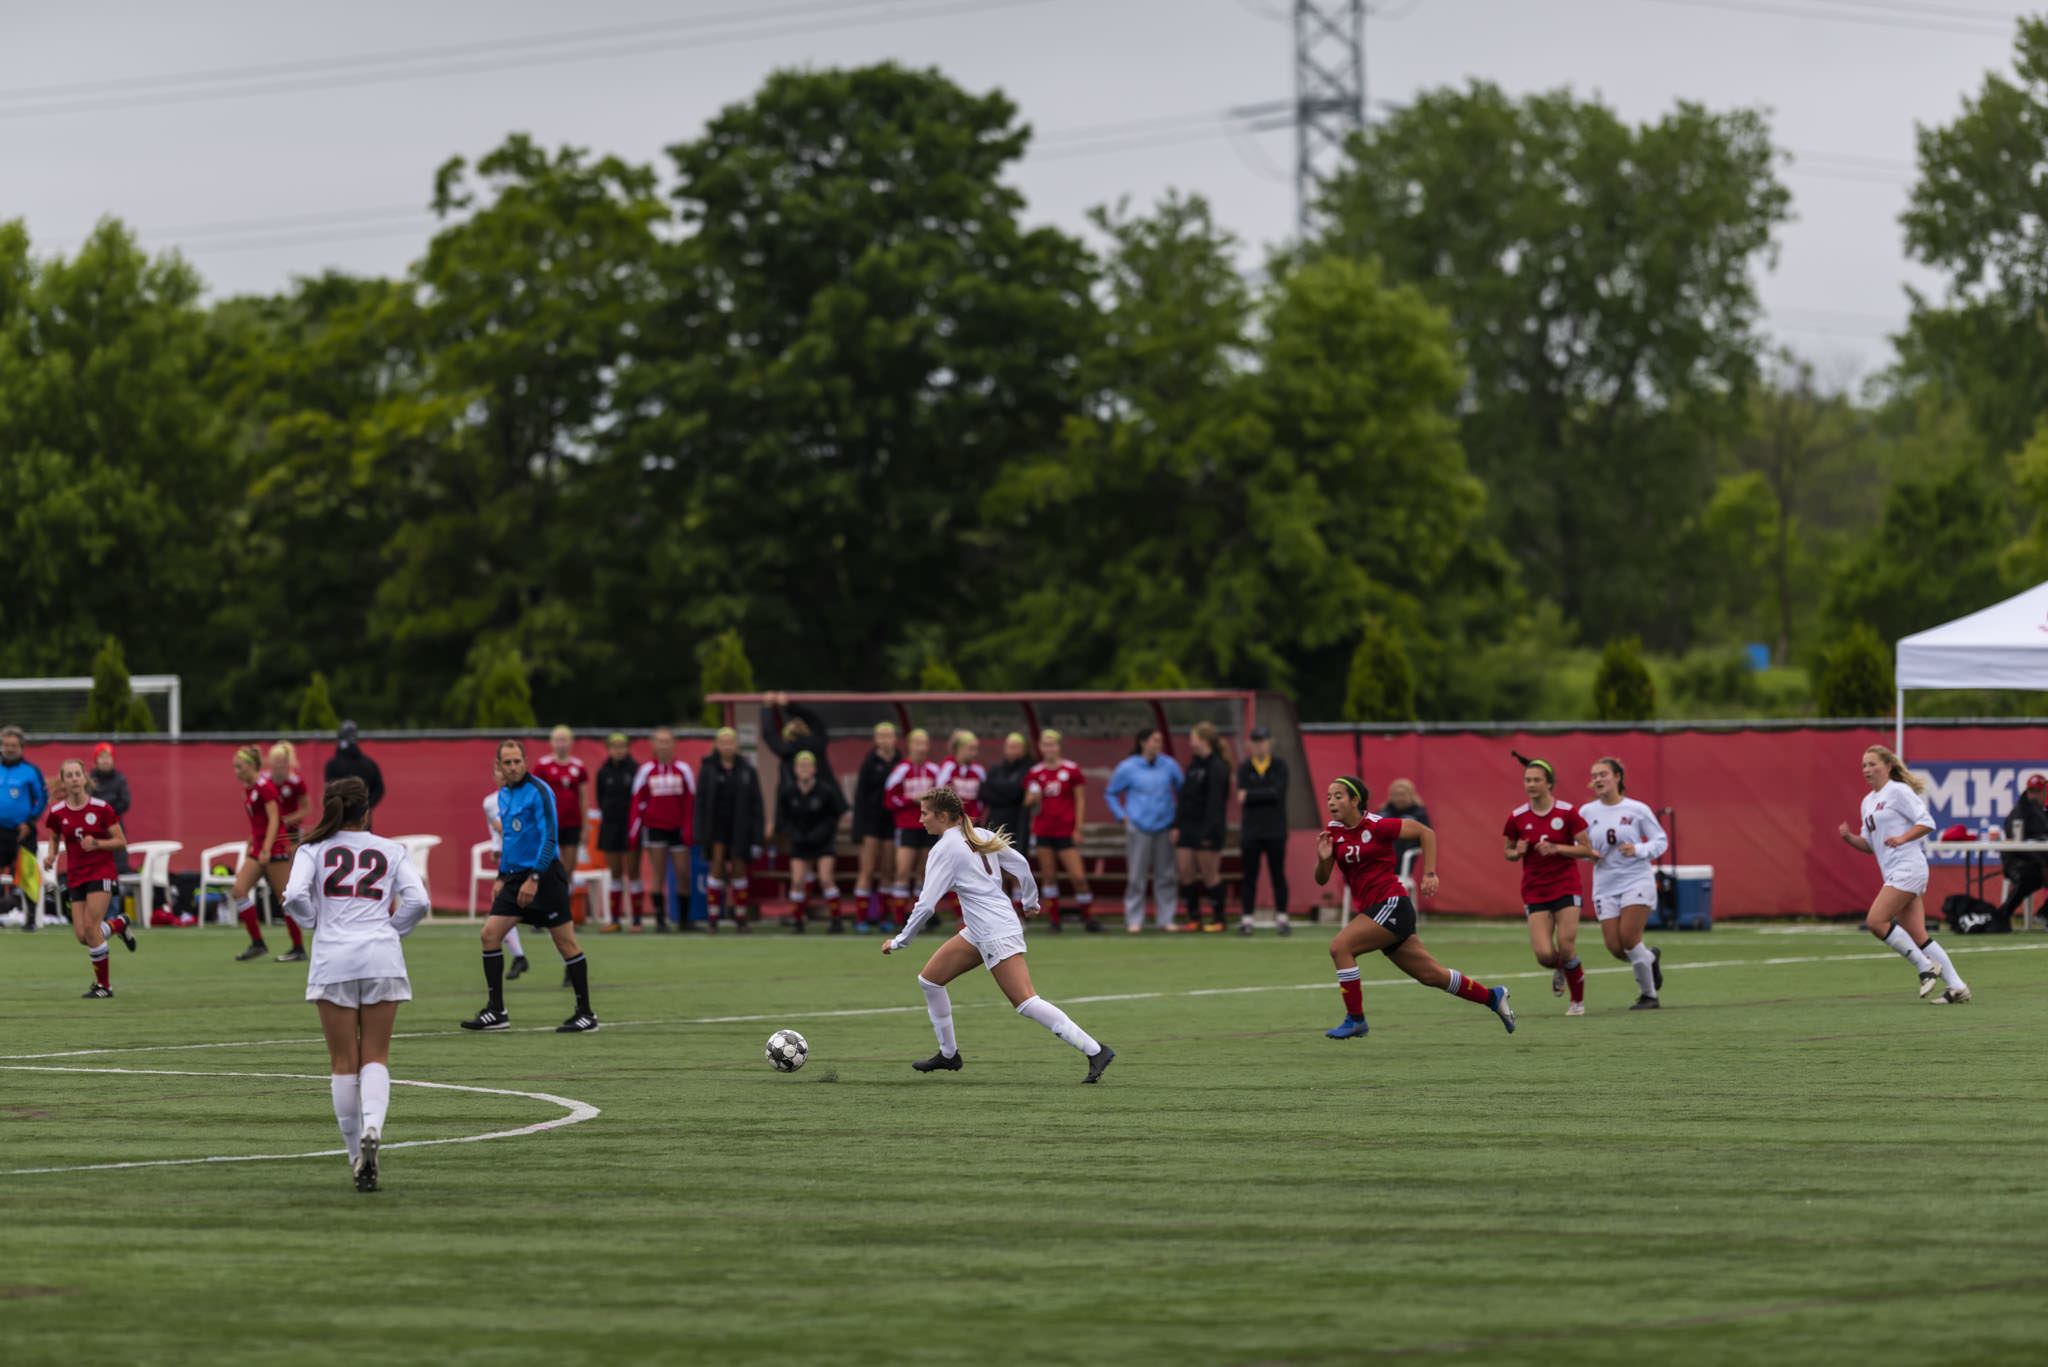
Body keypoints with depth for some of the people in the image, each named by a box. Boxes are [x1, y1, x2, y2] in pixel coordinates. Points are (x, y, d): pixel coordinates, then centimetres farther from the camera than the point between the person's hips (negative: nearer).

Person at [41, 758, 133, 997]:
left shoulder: (101, 808, -9)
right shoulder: (57, 813, 0)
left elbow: (121, 841, -3)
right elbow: (55, 838, 19)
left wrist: (97, 844, -20)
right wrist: (51, 857, -2)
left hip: (101, 871, -4)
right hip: (75, 876, 4)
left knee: (90, 928, -17)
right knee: (82, 936, -3)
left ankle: (103, 984, -2)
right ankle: (119, 924, 30)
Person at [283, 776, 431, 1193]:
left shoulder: (313, 850, 7)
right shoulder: (390, 850, 11)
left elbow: (295, 897, -8)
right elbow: (417, 900, -1)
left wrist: (313, 921, 12)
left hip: (333, 958, -1)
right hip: (382, 958, 1)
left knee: (343, 1063, 6)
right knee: (375, 1057, 5)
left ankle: (357, 1156, 6)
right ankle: (372, 1128, -23)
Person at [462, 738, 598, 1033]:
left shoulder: (538, 792, -12)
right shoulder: (504, 794, 13)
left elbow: (549, 838, -16)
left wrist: (534, 878, -21)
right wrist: (501, 877, 21)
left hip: (543, 875, -8)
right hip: (515, 876, 8)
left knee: (566, 943, -3)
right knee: (490, 933, -2)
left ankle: (586, 1013, 5)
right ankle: (496, 1012, 3)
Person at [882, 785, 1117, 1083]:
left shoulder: (945, 849, -14)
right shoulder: (979, 835, 10)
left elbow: (926, 905, -16)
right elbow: (1021, 865, 15)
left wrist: (900, 941, -5)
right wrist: (1031, 902, 30)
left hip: (997, 935, -10)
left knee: (1026, 1003, -13)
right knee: (930, 979, 13)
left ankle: (1096, 1051, -16)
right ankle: (948, 1054, 23)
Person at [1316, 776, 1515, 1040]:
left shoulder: (1376, 826, -10)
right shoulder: (1333, 832, 7)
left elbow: (1425, 832, -3)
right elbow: (1321, 879, 7)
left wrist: (1429, 874, -7)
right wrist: (1323, 859, -14)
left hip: (1391, 905, -7)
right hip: (1369, 908, 7)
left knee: (1340, 947, -21)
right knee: (1431, 975, 12)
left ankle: (1355, 1019, -13)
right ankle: (1493, 997, 27)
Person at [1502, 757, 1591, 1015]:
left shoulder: (1567, 813, -6)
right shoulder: (1517, 818, 1)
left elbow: (1587, 849, -3)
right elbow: (1508, 851, 14)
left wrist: (1557, 848, -17)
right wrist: (1518, 852, -9)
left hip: (1565, 885, -2)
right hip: (1535, 892, 2)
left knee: (1566, 947, -11)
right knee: (1544, 954, -10)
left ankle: (1578, 1000, 12)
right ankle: (1559, 970, 27)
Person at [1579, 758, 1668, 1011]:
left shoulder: (1637, 810, -3)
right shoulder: (1587, 813, 4)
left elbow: (1661, 841, 2)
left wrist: (1638, 850, -16)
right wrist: (1589, 854, -7)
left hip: (1637, 881, -4)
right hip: (1605, 887, 4)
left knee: (1628, 938, -17)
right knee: (1615, 948, -5)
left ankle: (1649, 995, 2)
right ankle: (1651, 959, 30)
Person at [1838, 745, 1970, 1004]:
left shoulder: (1898, 792, -5)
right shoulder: (1868, 802, 21)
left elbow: (1927, 822, -10)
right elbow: (1869, 844, 23)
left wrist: (1902, 838, -22)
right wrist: (1849, 838, 5)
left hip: (1908, 867, -9)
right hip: (1894, 873, 9)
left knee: (1876, 921, -16)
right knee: (1918, 937, 3)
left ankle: (1927, 966, -7)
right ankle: (1956, 986, 4)